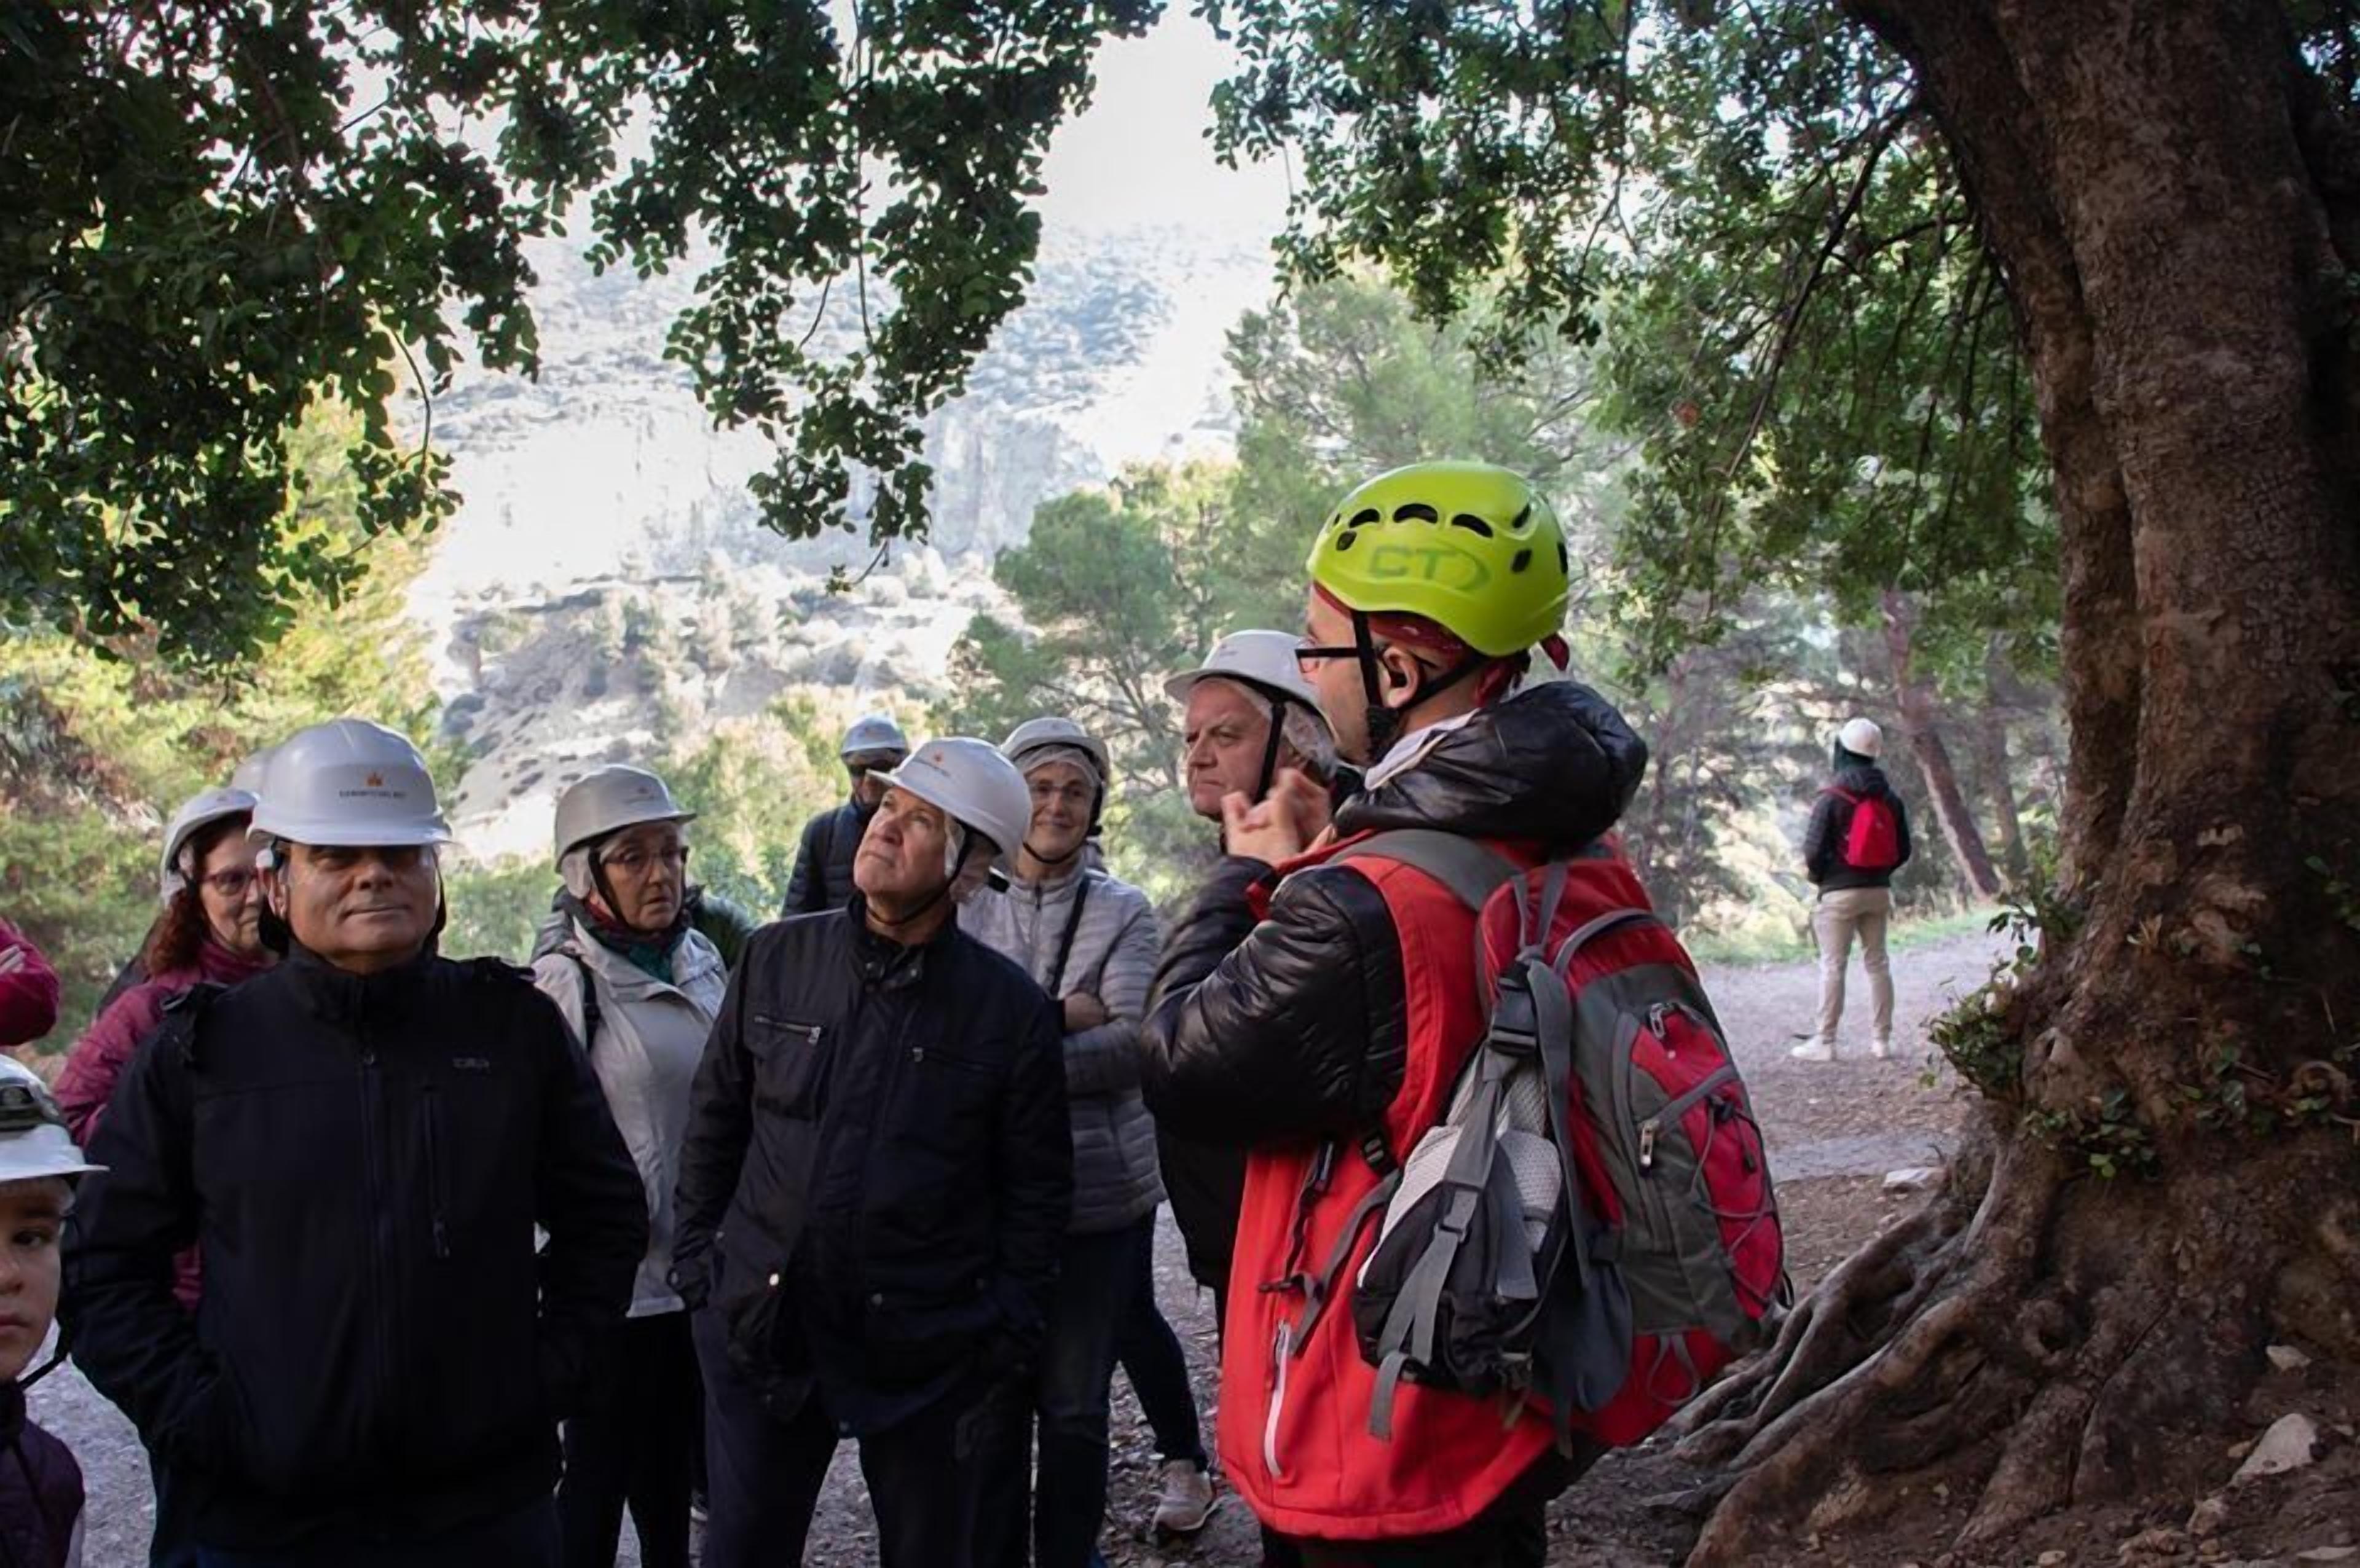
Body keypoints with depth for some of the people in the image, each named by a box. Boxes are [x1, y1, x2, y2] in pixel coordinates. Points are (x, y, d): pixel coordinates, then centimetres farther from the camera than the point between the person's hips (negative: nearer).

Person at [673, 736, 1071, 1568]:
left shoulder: (1010, 1008, -6)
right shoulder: (777, 959, 0)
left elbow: (1037, 1189, 0)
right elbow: (714, 1124, 9)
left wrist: (1006, 1340, -2)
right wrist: (697, 1262, 7)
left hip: (929, 1354, -2)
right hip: (761, 1332, 2)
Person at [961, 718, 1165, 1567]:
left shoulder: (1125, 911, 0)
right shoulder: (967, 905, 4)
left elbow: (1135, 1045, -13)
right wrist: (1055, 1018, -16)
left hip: (1101, 1195, -1)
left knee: (1076, 1406, 10)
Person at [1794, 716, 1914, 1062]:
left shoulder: (1832, 798, -13)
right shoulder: (1890, 799, 5)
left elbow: (1814, 850, -14)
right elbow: (1903, 851, 9)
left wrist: (1816, 876, 5)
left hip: (1840, 891, -5)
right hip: (1878, 891, 5)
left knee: (1833, 965, -2)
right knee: (1877, 962, 12)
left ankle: (1824, 1042, -2)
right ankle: (1882, 1040, 14)